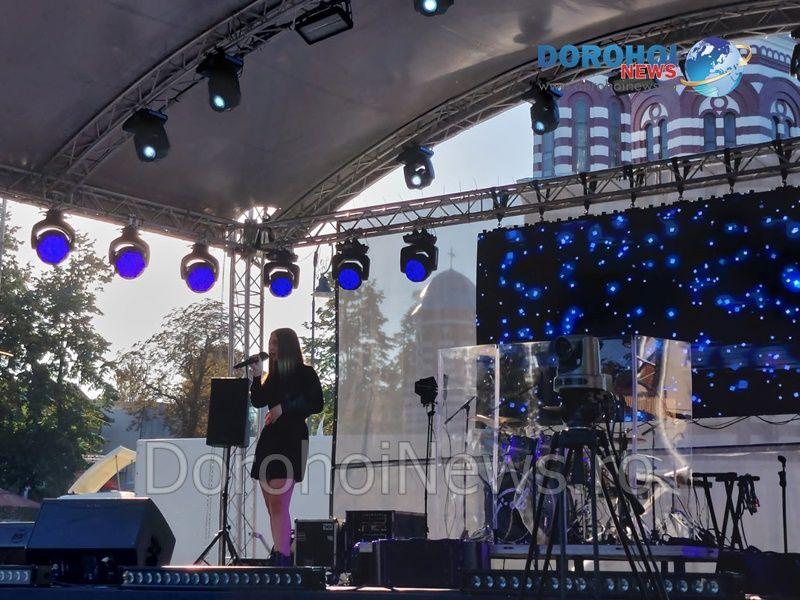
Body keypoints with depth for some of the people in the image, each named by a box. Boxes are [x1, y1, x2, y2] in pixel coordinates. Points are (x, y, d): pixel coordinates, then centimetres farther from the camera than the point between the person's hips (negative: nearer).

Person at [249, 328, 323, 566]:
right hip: (270, 438, 8)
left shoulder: (305, 374, 0)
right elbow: (258, 401, 11)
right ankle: (278, 556, 15)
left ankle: (283, 558, -20)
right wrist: (257, 376, 0)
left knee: (278, 503, -17)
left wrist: (285, 407, -14)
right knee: (272, 506, 7)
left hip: (292, 440, -7)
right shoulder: (275, 375, 19)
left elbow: (316, 404, -9)